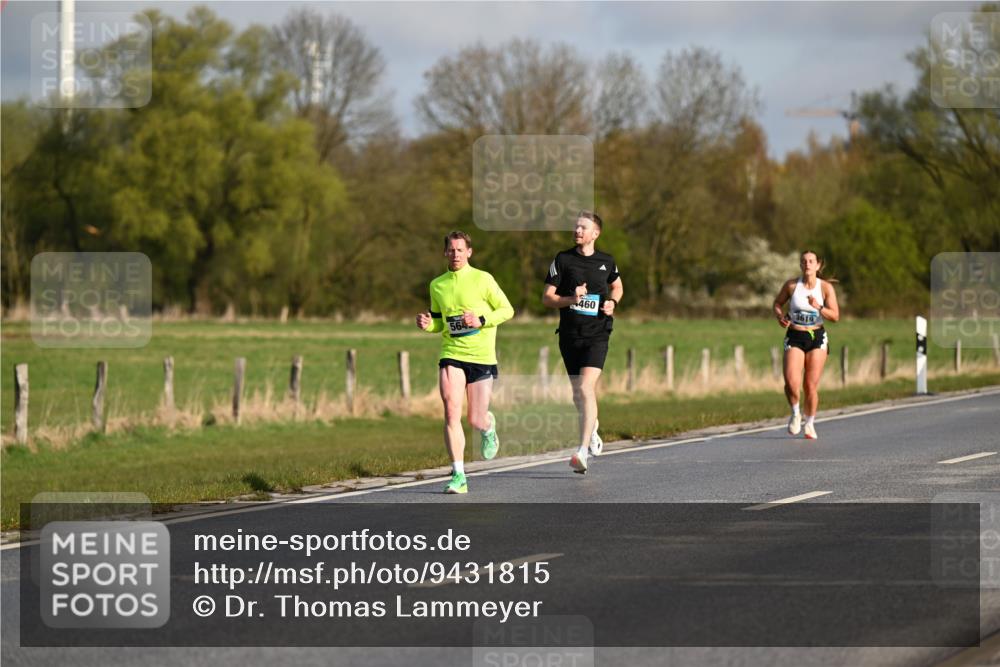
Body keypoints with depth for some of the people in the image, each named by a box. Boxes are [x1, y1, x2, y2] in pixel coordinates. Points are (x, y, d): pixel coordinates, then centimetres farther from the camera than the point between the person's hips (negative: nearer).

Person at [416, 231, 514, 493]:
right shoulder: (437, 285, 8)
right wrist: (427, 324, -2)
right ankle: (458, 476, -16)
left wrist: (481, 320, -15)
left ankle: (489, 427, 43)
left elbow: (507, 310, 1)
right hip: (451, 355, 2)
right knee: (451, 411, -18)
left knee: (476, 421, 2)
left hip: (482, 356, -2)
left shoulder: (482, 279, -4)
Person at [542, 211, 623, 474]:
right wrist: (570, 300, -18)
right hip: (570, 333, 2)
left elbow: (617, 286, 25)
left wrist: (612, 303, 4)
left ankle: (583, 451, -21)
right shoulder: (562, 260, 1)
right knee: (578, 393, 11)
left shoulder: (606, 262, 5)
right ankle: (592, 430, 42)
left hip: (597, 335, -2)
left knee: (586, 388, -18)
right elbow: (547, 297, 0)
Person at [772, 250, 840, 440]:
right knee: (791, 382, -18)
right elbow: (777, 303, 13)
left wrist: (819, 307, -22)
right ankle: (796, 413, 11)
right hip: (794, 338, 0)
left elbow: (835, 316, -6)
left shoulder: (826, 287, -4)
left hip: (817, 338, 0)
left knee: (811, 386, 0)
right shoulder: (791, 285, -3)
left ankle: (810, 423, 20)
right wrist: (780, 315, -8)